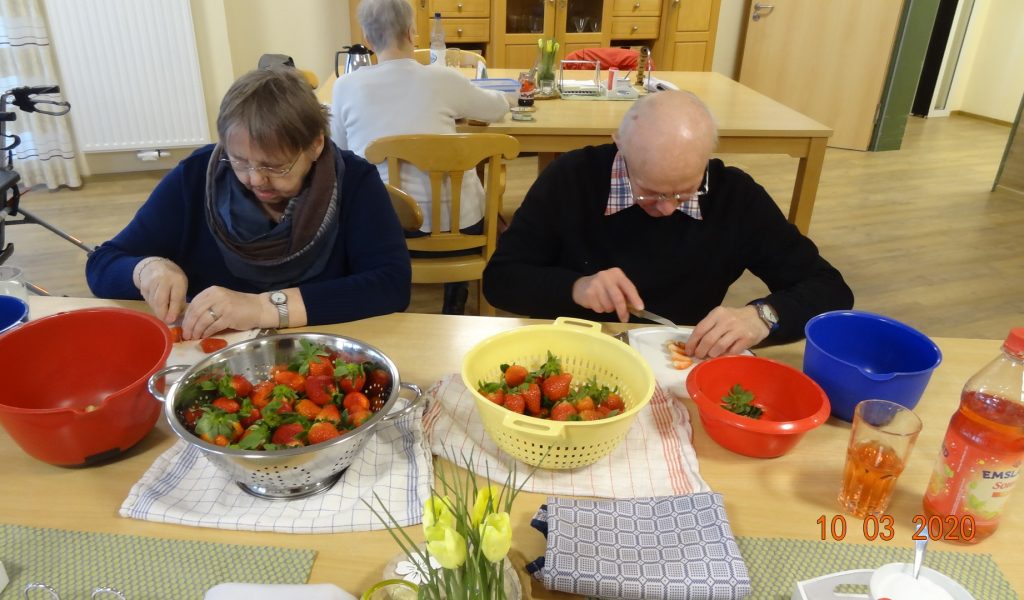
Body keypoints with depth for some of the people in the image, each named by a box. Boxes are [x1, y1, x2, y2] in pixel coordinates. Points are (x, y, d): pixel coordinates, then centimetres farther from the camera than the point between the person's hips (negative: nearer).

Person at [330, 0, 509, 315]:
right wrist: (457, 106, 35)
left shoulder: (345, 86, -4)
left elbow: (339, 152, 12)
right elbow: (499, 106, 12)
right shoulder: (443, 79, -6)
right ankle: (454, 311, 43)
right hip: (449, 217, -2)